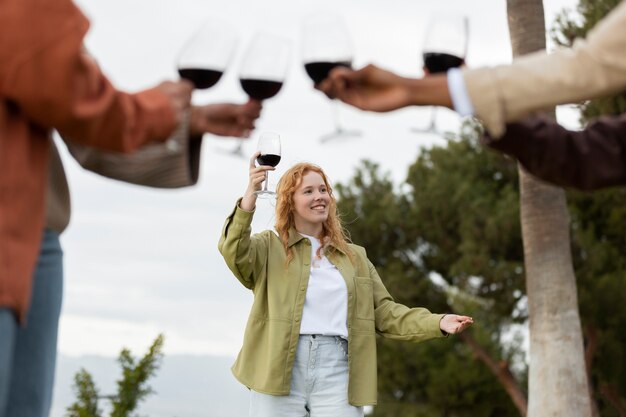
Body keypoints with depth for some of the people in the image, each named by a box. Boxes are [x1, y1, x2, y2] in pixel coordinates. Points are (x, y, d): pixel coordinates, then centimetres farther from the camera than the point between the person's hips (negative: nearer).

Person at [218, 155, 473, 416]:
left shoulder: (354, 257, 20)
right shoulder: (269, 247, 9)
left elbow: (383, 312, 15)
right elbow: (234, 253, -12)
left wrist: (437, 322, 0)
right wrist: (250, 197, -25)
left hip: (337, 373, 2)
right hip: (279, 371, -2)